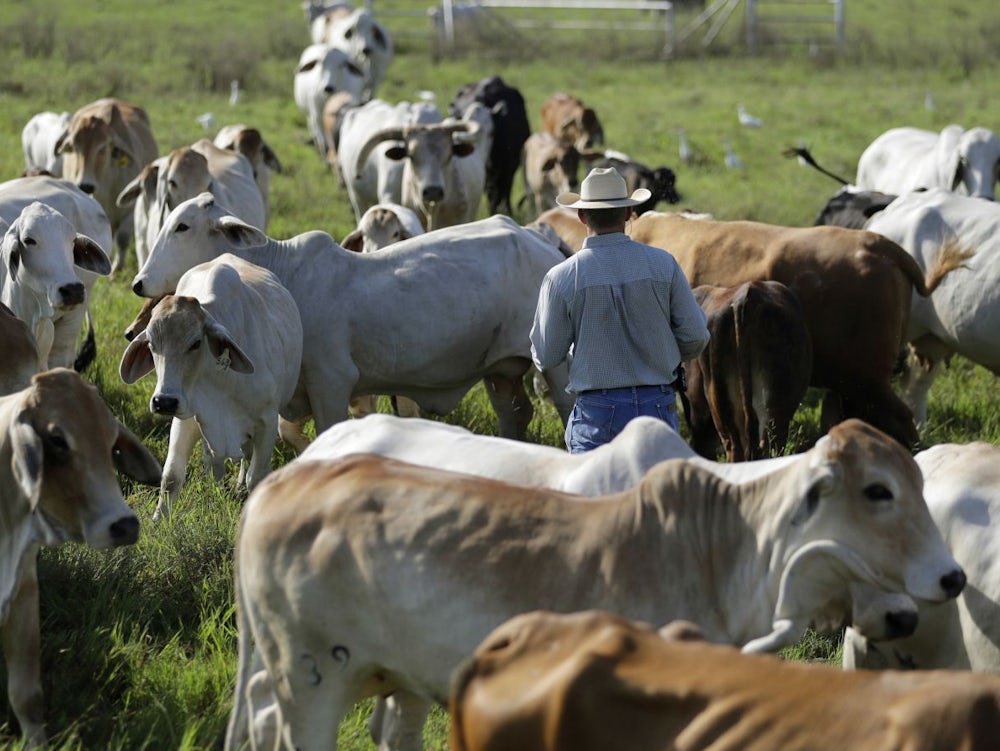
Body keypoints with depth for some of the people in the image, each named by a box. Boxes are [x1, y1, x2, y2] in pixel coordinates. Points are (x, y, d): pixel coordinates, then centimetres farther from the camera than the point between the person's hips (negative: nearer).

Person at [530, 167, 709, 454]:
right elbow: (695, 337, -1)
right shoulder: (663, 265, -4)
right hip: (657, 407, 2)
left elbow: (546, 358, -3)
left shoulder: (562, 278, -8)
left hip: (596, 411, -2)